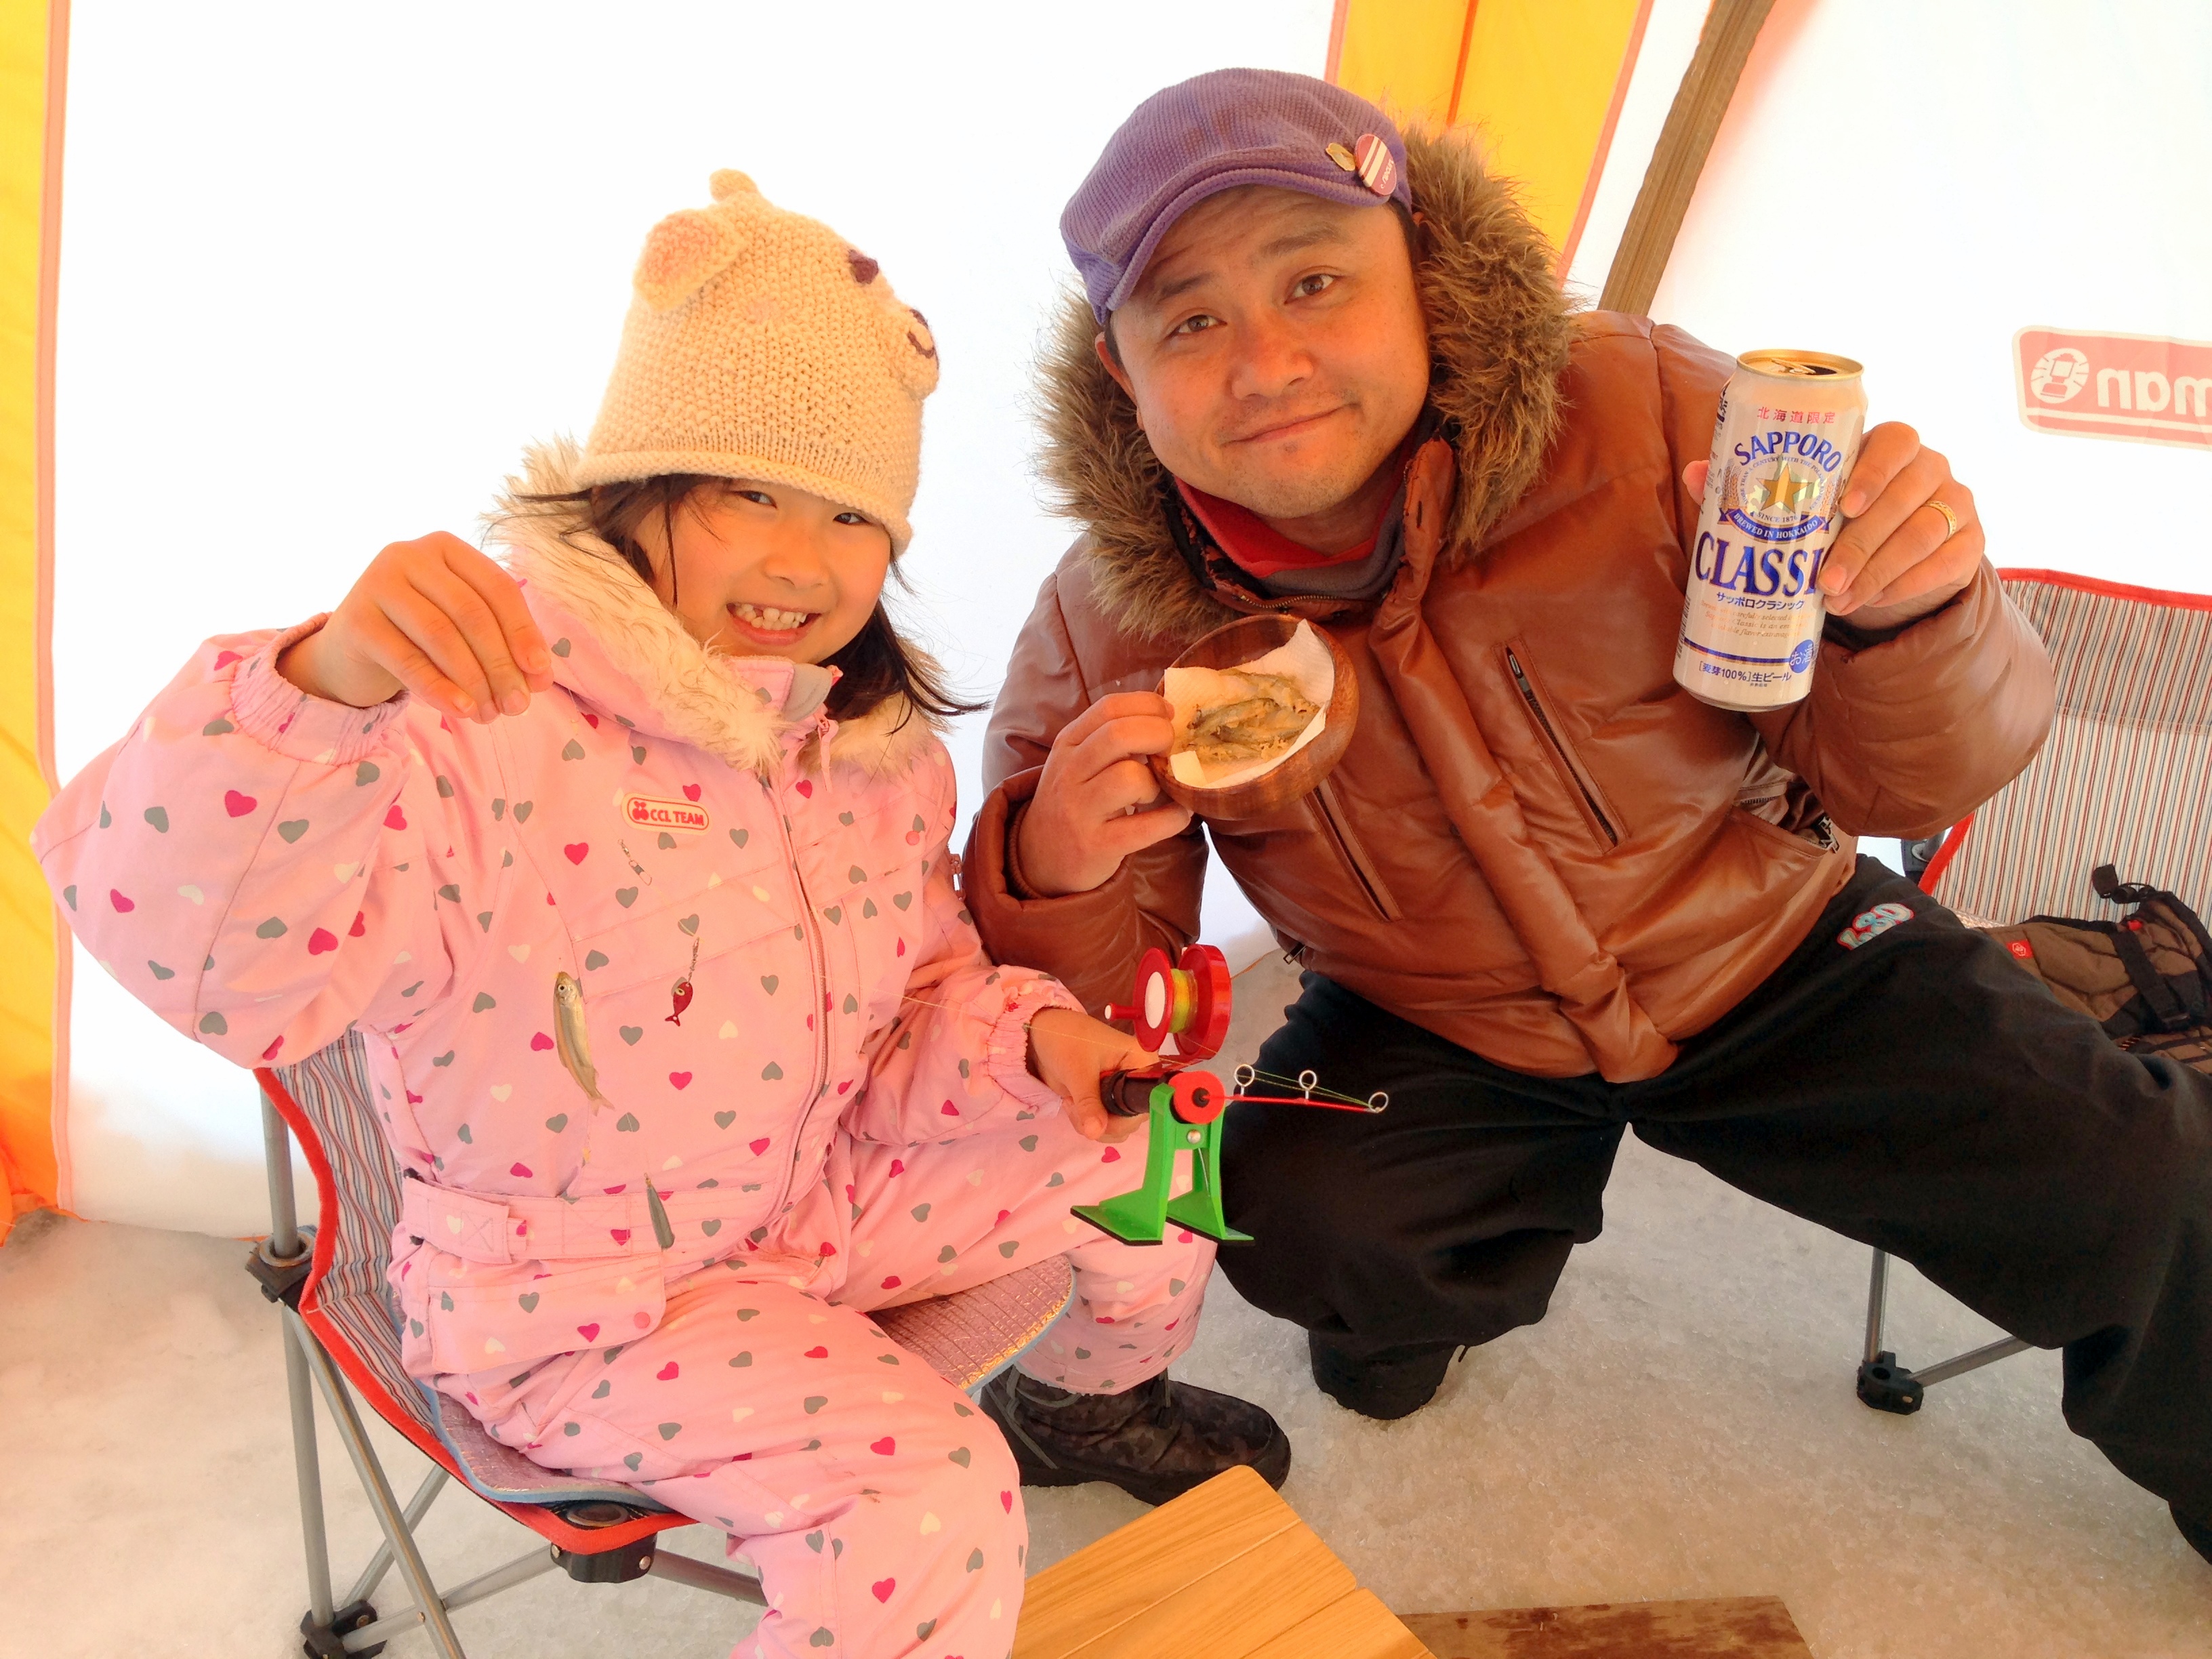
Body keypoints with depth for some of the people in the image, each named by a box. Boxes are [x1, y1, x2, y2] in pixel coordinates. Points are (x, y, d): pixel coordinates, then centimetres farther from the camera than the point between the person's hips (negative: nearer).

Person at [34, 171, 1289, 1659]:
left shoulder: (876, 746, -1)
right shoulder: (483, 717, -27)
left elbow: (919, 994, 10)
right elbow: (196, 943, -39)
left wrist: (1027, 1033, -11)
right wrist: (319, 684, -55)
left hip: (827, 1192, 7)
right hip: (580, 1297, -7)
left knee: (1146, 1156, 9)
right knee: (931, 1496, -25)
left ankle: (1096, 1399, 41)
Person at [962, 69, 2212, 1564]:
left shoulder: (1648, 418, -24)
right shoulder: (1106, 630, -20)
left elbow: (1893, 781, -16)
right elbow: (1075, 1001, -11)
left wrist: (1912, 615, -40)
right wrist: (1055, 875, -35)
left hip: (1772, 952, 1)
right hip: (1432, 1039, 0)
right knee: (1301, 1216, -26)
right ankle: (1412, 1300, 15)